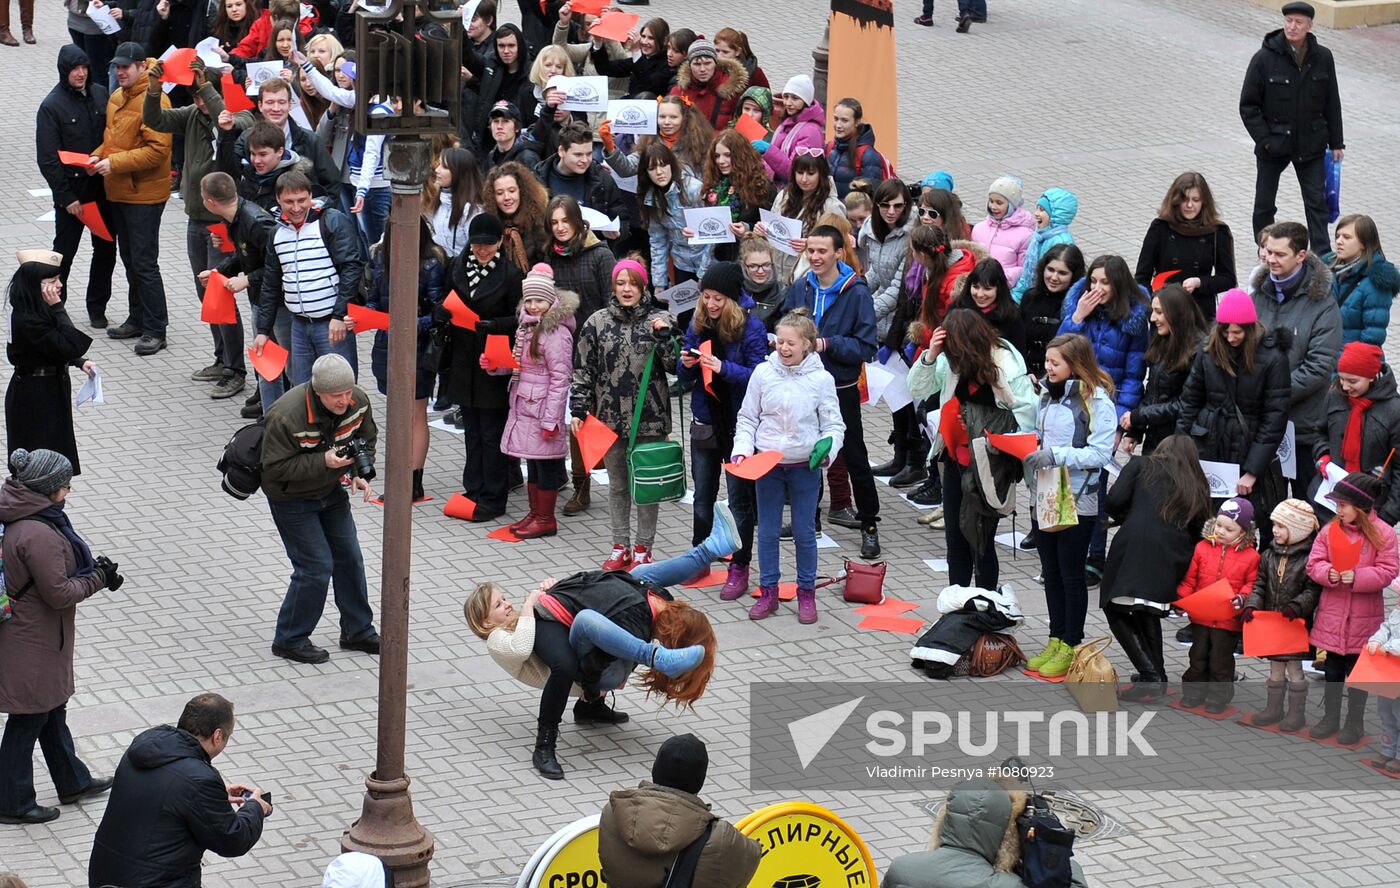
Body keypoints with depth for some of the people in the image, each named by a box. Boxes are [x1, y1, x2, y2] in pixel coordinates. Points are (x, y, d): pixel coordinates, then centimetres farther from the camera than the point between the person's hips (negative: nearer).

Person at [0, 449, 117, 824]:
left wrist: (92, 568, 4)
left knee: (52, 711, 24)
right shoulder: (37, 534, -30)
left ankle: (73, 782, 41)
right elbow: (60, 594, -25)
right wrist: (98, 579, -11)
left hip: (33, 636, 10)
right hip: (32, 645, -10)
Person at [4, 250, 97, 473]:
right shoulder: (28, 321, -28)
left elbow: (54, 348, 18)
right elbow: (68, 347, -29)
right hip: (35, 395, -9)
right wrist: (58, 309, -28)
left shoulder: (36, 311, 2)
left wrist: (80, 362, 5)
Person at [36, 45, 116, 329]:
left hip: (102, 186, 4)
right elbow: (48, 159, -11)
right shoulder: (51, 106, -11)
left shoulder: (100, 94, 2)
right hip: (71, 190, -4)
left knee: (106, 248, 10)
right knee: (64, 251, 5)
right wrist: (66, 197, -14)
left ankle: (97, 307, 24)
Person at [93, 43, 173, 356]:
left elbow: (157, 150, -25)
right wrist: (98, 155, 3)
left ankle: (155, 330, 0)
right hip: (119, 192, 9)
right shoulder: (117, 98, 10)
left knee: (144, 263, -6)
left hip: (144, 194, -9)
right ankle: (137, 320, 29)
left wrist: (115, 163, -25)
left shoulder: (154, 101, -19)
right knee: (129, 259, 18)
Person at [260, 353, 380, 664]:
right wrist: (323, 462, -36)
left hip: (331, 491, 7)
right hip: (291, 498, -6)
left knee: (350, 559, 11)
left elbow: (367, 438, 5)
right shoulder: (286, 417, -34)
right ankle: (290, 640, 6)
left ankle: (357, 631, 28)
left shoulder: (358, 402, -15)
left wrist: (360, 474, -11)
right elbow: (275, 468, -29)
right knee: (316, 567, -10)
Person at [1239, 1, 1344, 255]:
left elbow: (1332, 103, 5)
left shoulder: (1322, 58, -4)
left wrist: (1335, 143, 5)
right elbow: (1248, 106, -8)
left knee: (1317, 201, 0)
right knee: (1264, 204, 11)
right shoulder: (1265, 58, -13)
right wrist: (1264, 140, -15)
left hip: (1311, 146, 1)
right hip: (1273, 145, -1)